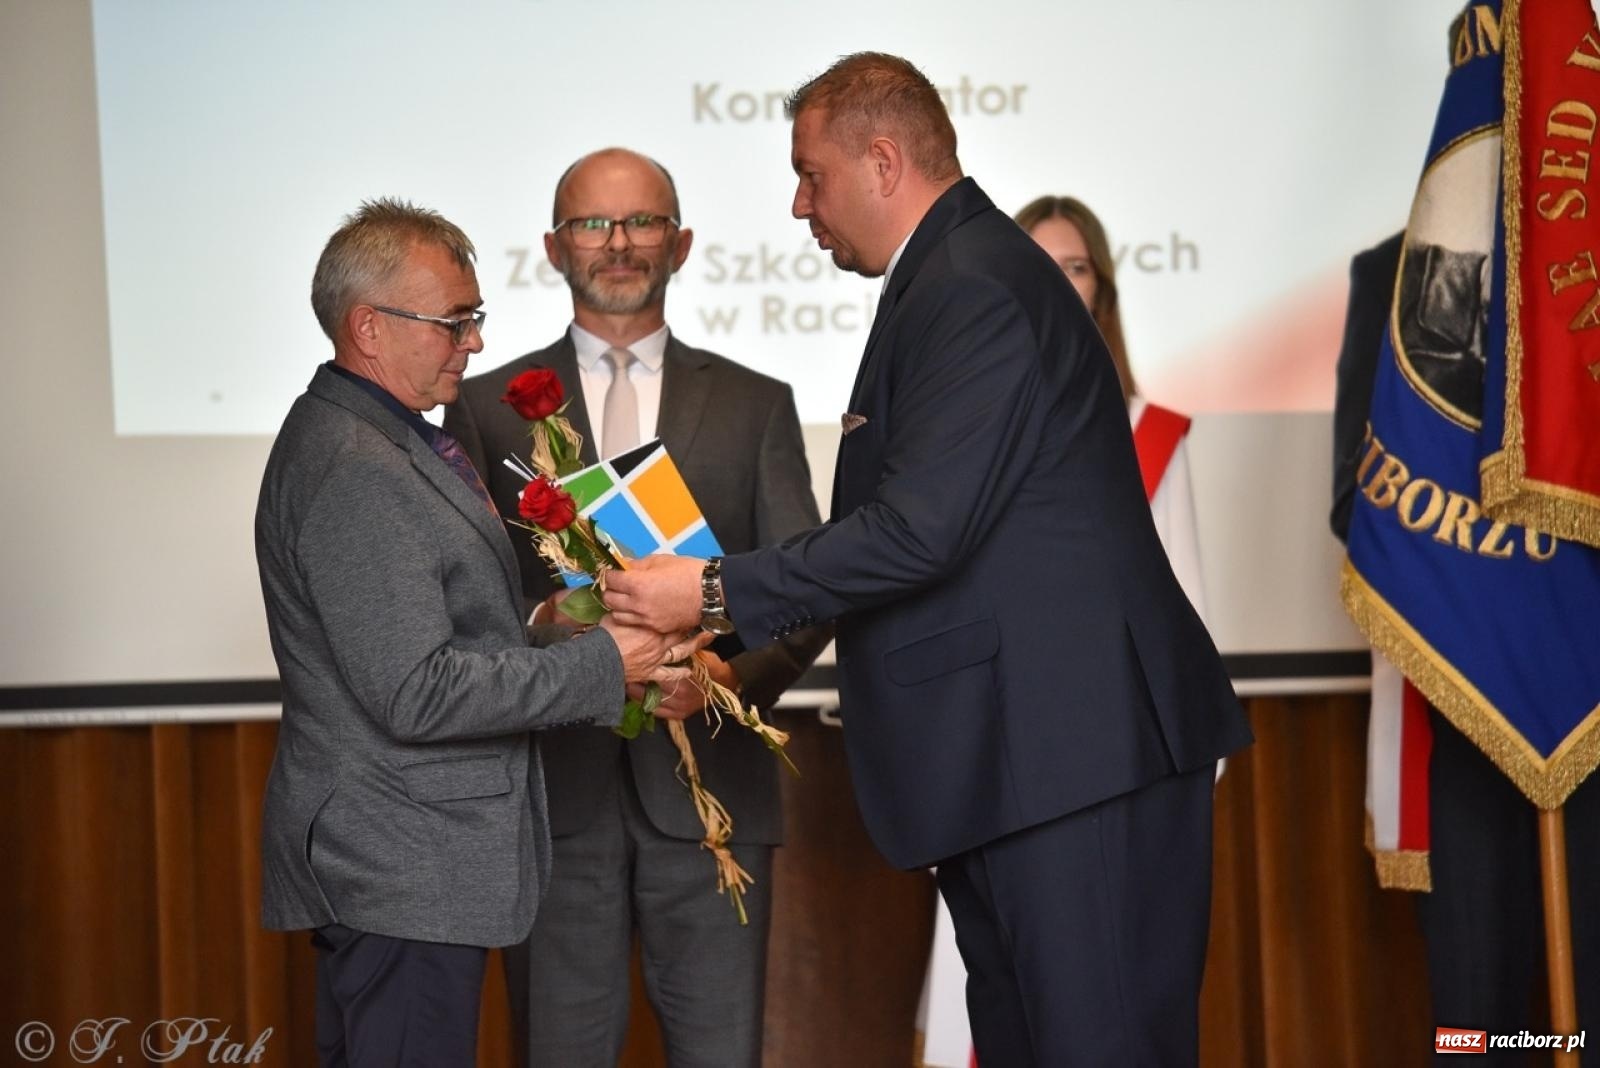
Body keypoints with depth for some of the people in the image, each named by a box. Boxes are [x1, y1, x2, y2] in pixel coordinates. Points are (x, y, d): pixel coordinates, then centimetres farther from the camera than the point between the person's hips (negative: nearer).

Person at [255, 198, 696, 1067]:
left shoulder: (373, 439, 14)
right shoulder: (353, 473, -20)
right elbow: (416, 694, -23)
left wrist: (540, 623, 9)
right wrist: (602, 663, -17)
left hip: (393, 866, 11)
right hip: (401, 875, -11)